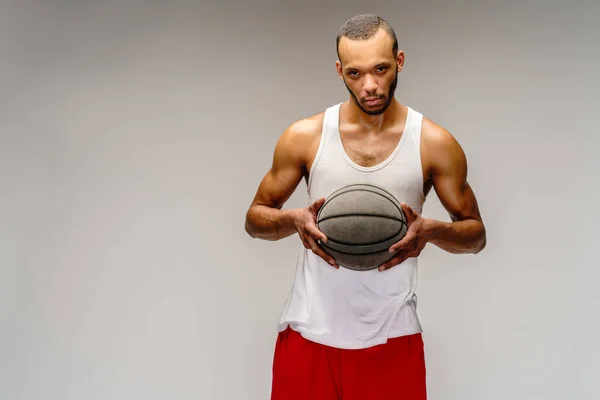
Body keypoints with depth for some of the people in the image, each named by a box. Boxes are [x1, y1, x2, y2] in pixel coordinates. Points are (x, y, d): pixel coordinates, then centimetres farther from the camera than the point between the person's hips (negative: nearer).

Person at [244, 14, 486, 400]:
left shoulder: (436, 144, -5)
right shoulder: (304, 136, -4)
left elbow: (476, 234, 4)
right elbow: (255, 218, 5)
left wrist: (432, 230, -18)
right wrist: (295, 220, -17)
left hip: (392, 338, 0)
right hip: (310, 332, 1)